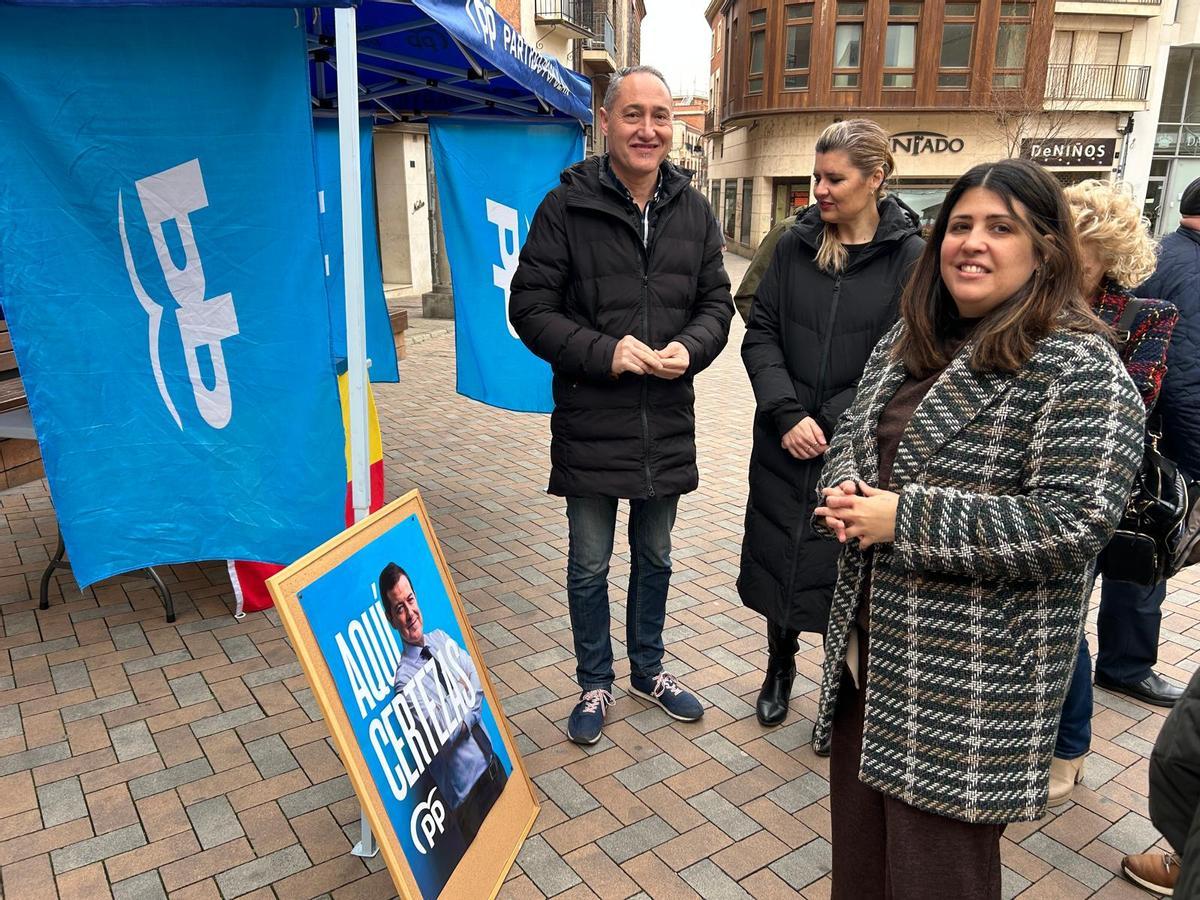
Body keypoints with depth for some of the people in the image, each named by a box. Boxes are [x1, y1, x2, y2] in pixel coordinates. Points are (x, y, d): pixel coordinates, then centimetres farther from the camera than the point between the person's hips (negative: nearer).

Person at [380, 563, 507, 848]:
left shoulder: (441, 639, 8)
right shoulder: (404, 679, -15)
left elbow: (477, 685, 3)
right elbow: (444, 734, -21)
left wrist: (464, 716, -12)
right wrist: (467, 712, -8)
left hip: (494, 763, 7)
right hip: (467, 791, -6)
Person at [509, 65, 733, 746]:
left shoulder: (693, 211, 5)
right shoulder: (566, 207, -7)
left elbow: (717, 302, 8)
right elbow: (531, 308, -9)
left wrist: (689, 348, -14)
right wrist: (603, 352, -21)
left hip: (668, 422, 4)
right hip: (590, 422, -3)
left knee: (655, 557, 19)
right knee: (590, 567, 10)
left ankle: (649, 669, 41)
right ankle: (595, 684, 32)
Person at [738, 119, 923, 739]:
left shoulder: (911, 258, -7)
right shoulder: (795, 244, 2)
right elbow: (759, 333, 0)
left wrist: (833, 426, -14)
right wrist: (786, 414, -11)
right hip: (785, 443, 3)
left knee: (846, 572, 6)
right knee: (779, 556, 14)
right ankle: (780, 669, 39)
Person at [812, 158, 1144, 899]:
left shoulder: (1079, 367, -15)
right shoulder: (911, 341, 8)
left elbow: (1075, 523, -22)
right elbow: (854, 434, 17)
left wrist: (904, 520, -22)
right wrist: (843, 490, -7)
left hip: (974, 673, -7)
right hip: (870, 641, 7)